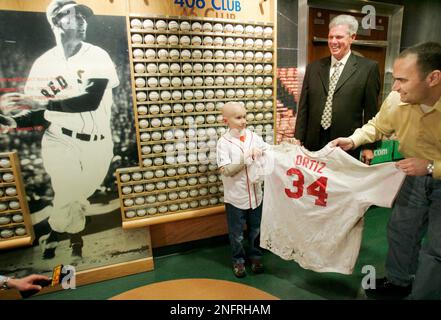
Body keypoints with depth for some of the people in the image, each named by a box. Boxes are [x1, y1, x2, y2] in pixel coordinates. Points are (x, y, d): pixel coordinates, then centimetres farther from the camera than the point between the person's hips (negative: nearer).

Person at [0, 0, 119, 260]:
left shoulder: (97, 56, -3)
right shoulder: (44, 63, 3)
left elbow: (92, 101, -18)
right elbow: (39, 113, 6)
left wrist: (43, 103, -23)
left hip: (97, 144, 0)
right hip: (60, 141, 0)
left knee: (77, 196, 10)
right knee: (67, 197, -5)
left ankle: (55, 234, 40)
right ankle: (75, 238, 27)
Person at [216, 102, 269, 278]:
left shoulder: (254, 137, -2)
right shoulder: (223, 142, -12)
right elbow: (225, 170, -19)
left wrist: (261, 153, -18)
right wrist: (245, 159, -22)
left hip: (255, 194, 3)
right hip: (235, 197, -3)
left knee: (256, 230, 20)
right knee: (236, 234, 15)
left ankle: (255, 255, 43)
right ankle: (238, 259, 38)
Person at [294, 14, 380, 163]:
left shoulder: (368, 68, 0)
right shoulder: (314, 67, 8)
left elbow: (371, 111, 0)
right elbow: (303, 107, 7)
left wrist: (369, 146, 0)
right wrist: (298, 139, 3)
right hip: (314, 144, 3)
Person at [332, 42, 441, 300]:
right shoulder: (396, 100, -20)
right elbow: (377, 126, 3)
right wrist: (353, 140, -11)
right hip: (415, 174, 4)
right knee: (400, 230, 16)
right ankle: (399, 281, 41)